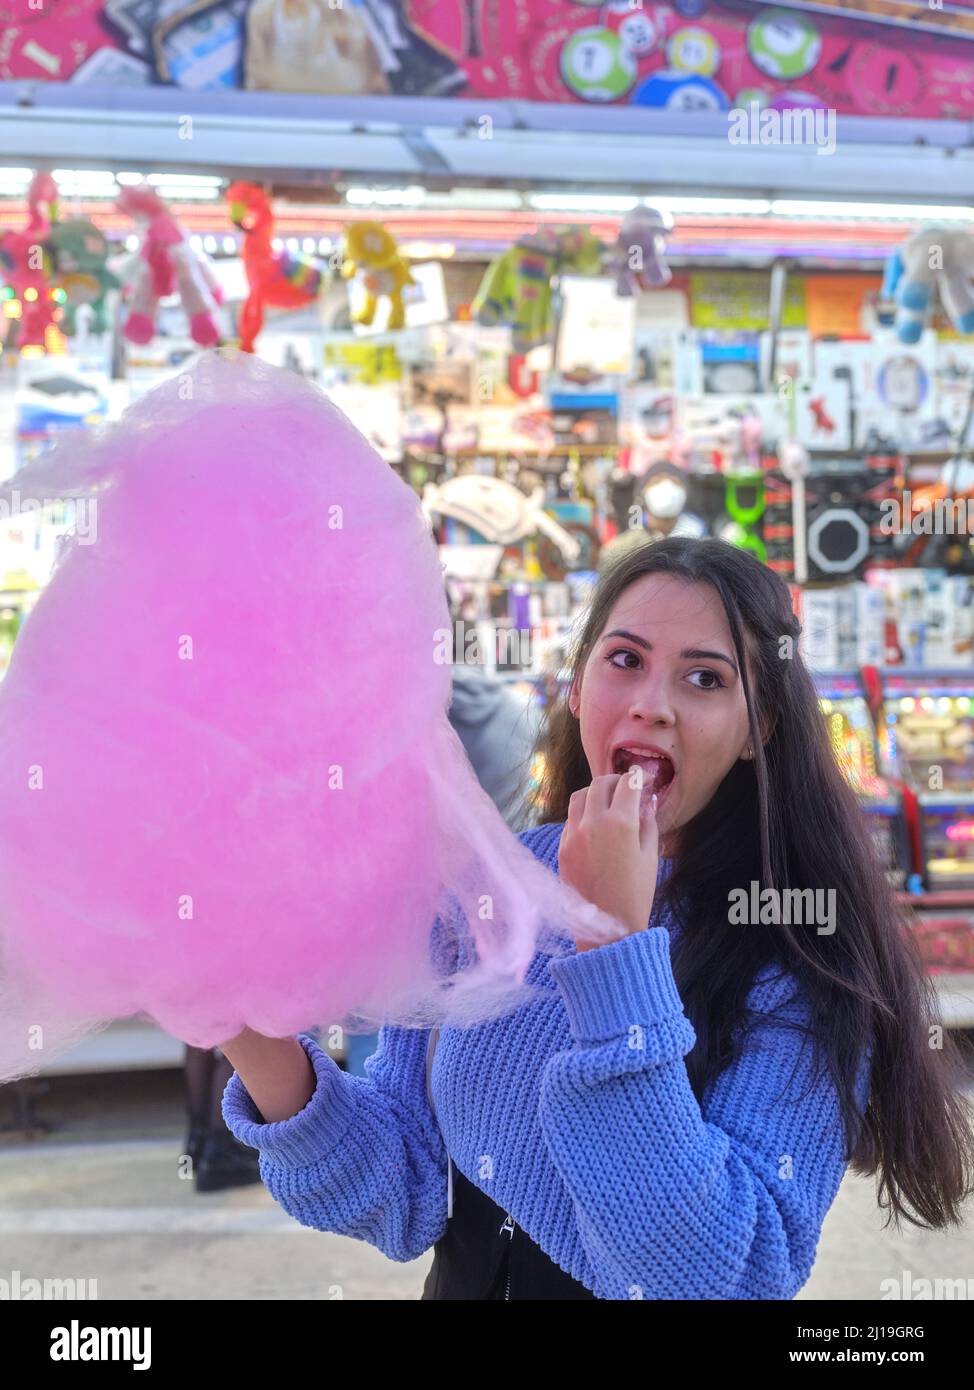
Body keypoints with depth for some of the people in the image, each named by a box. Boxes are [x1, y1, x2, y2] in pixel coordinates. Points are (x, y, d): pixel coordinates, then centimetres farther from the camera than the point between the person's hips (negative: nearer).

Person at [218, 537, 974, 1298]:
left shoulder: (806, 961, -21)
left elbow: (713, 1276, -29)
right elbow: (409, 1202, -10)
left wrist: (615, 947, -33)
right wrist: (268, 1056, -27)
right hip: (461, 1279, 3)